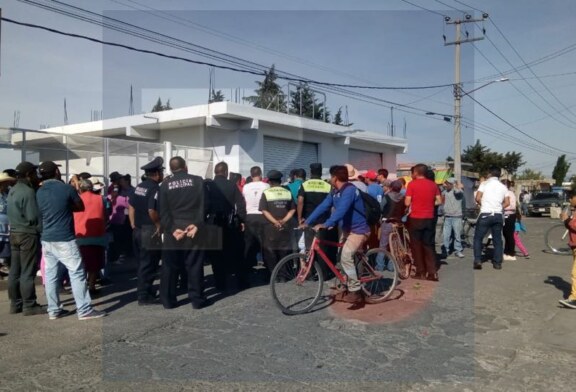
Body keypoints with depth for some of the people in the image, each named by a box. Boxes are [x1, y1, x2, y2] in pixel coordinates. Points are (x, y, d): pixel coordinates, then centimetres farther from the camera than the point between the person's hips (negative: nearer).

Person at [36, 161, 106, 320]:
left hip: (47, 239, 6)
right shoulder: (67, 189, -10)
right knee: (77, 273, -2)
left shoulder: (39, 192, 5)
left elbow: (41, 213, 18)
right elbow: (81, 207, 4)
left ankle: (54, 310, 17)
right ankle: (84, 310, -1)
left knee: (51, 274, 10)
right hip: (64, 239, -6)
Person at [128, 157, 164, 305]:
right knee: (148, 265, -1)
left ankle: (144, 291, 29)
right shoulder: (155, 189, -15)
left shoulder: (138, 187, 11)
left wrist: (133, 226, 20)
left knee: (142, 263, 18)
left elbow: (131, 207, 14)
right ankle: (144, 296, 5)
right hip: (150, 232, -9)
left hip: (138, 230, 9)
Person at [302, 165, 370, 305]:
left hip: (358, 229, -10)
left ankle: (355, 292, -13)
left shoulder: (349, 190, -23)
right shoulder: (335, 192, 6)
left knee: (346, 257, -21)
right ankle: (345, 285, 28)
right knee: (342, 257, 13)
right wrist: (307, 222, -4)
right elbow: (323, 206, 2)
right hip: (347, 229, 10)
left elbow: (341, 210, -35)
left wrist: (325, 224, -43)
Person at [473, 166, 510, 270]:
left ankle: (477, 261, -4)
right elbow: (507, 203, 6)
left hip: (485, 215, -4)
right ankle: (497, 263, 12)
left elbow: (478, 198, -8)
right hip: (498, 215, 4)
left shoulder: (484, 184, -2)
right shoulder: (503, 187, 10)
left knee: (478, 238, 5)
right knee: (497, 240, 12)